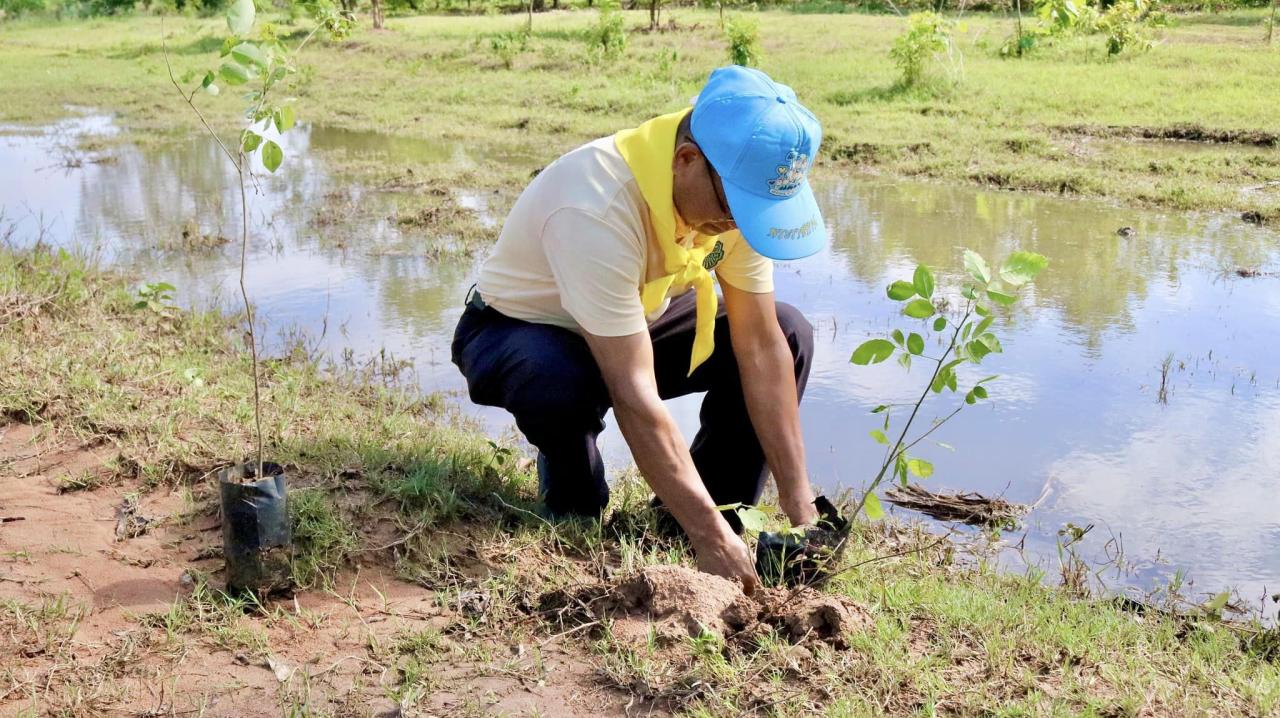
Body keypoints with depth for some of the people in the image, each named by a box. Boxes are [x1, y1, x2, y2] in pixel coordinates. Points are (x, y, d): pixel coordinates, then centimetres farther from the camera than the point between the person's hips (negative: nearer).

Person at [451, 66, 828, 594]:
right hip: (514, 331, -5)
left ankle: (719, 514, -2)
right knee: (562, 381, -40)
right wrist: (709, 537, -37)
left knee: (789, 333, -12)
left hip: (633, 322, 6)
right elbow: (634, 396, -40)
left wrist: (800, 507, -18)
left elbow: (760, 343, -16)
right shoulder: (597, 208, -39)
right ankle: (576, 520, -8)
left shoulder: (738, 190, -19)